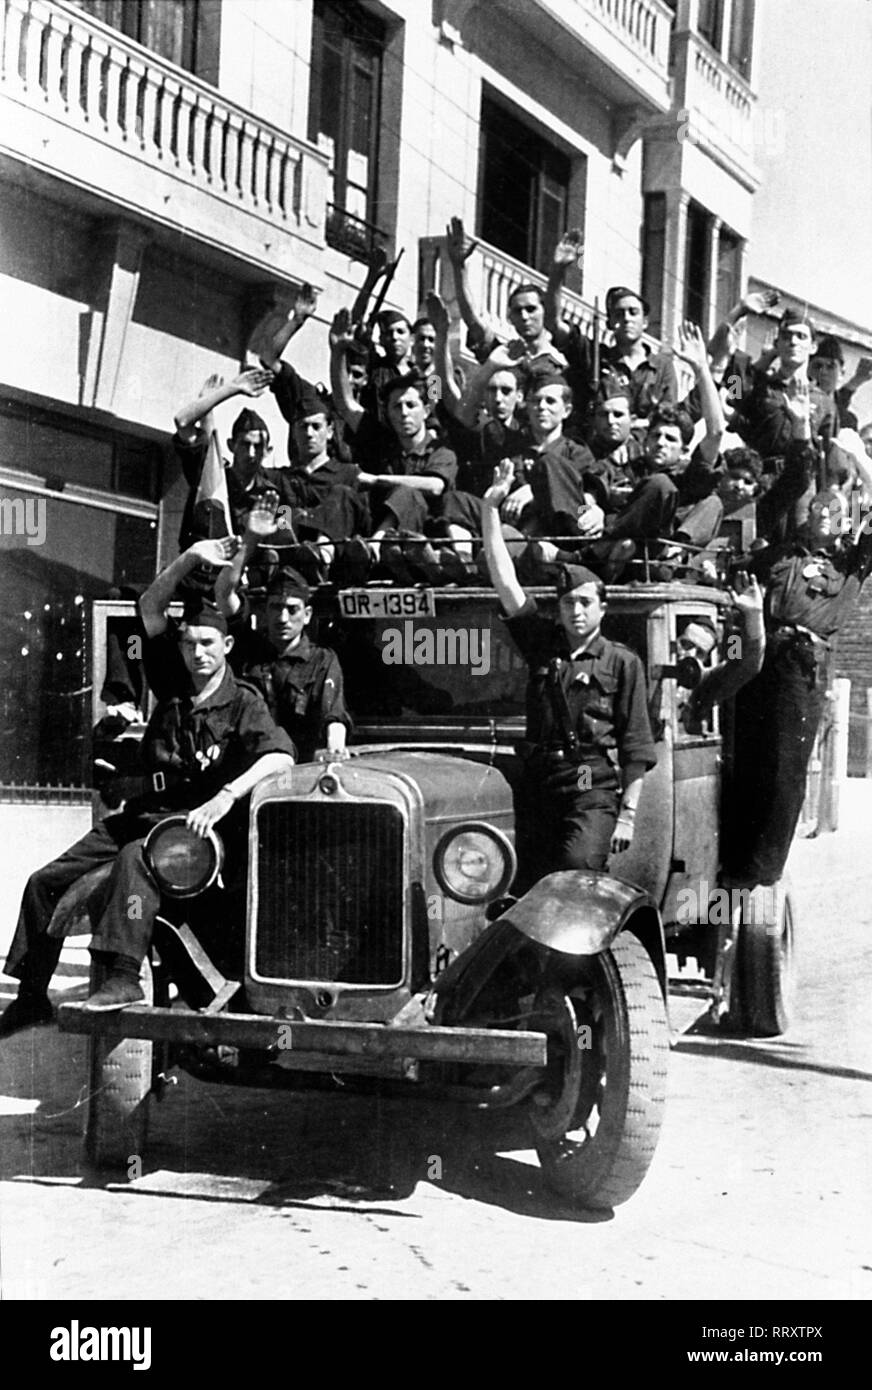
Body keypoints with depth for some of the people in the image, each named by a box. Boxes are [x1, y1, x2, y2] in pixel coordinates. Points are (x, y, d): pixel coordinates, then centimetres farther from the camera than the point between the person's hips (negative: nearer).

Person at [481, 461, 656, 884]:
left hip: (595, 790, -4)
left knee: (578, 867, -23)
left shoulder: (622, 662, 3)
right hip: (539, 788, 4)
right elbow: (505, 582, 9)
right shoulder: (542, 643, 13)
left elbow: (636, 746, 1)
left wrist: (627, 814, -5)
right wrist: (491, 509, 4)